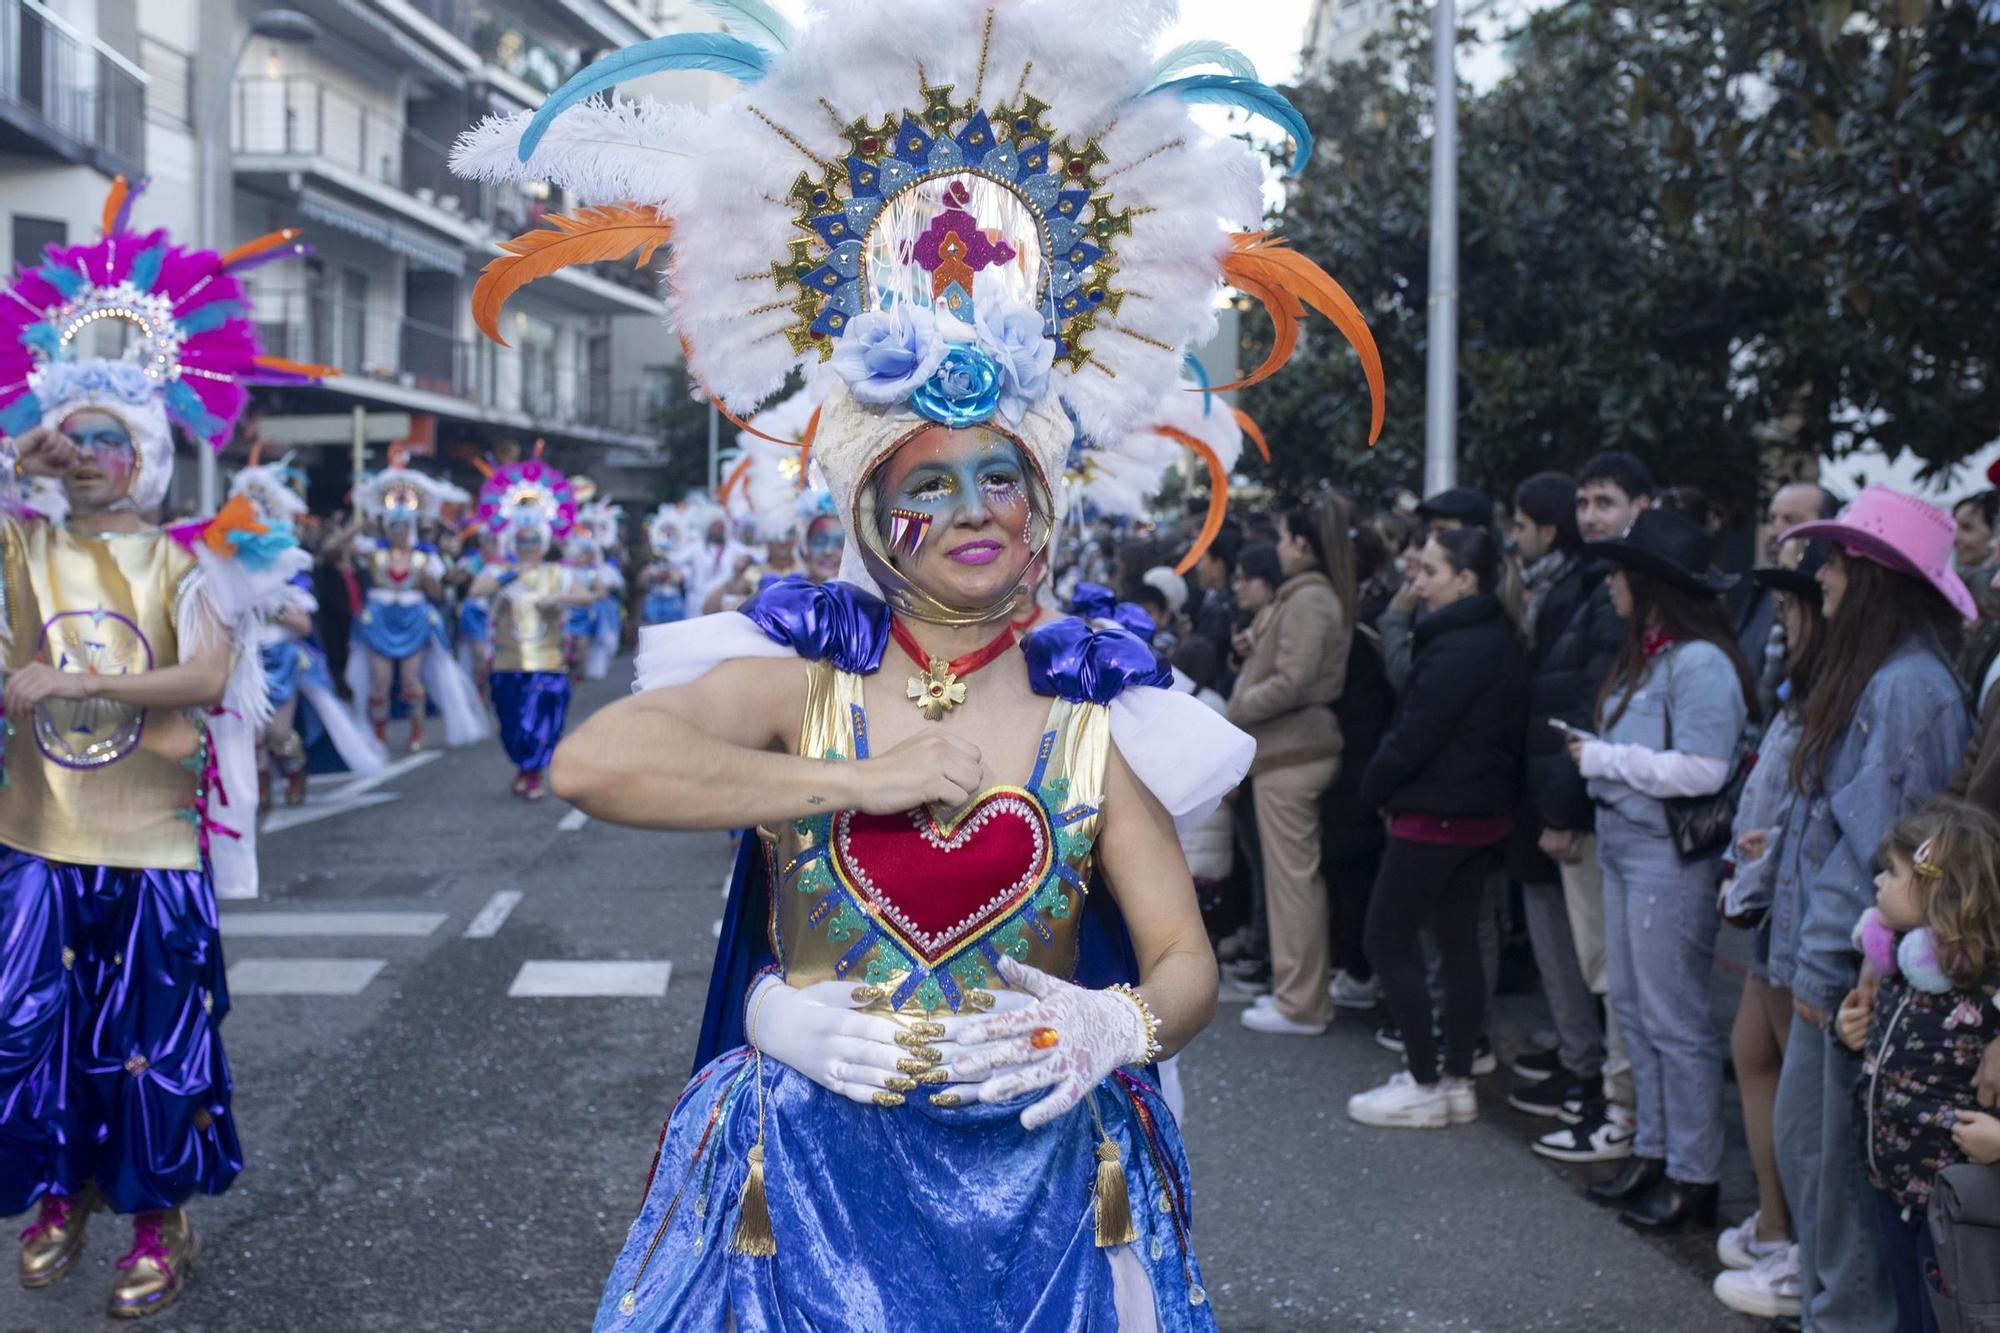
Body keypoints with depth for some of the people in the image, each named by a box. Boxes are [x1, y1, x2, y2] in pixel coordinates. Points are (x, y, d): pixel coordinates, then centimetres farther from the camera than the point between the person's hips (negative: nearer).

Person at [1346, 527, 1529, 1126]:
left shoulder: (1457, 648, -21)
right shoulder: (1501, 641, 9)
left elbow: (1415, 734, -20)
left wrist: (1377, 790, -3)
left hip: (1435, 815, -9)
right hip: (1483, 813, 9)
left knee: (1388, 940, 1)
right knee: (1459, 942, 14)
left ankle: (1424, 1087, 4)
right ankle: (1458, 1082, 20)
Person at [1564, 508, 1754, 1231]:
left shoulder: (1700, 663, -17)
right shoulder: (1645, 655, 13)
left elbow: (1702, 769, -24)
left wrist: (1604, 759, -16)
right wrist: (1597, 756, 0)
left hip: (1672, 856, -10)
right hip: (1624, 846, 10)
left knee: (1673, 1020, -2)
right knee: (1633, 1009, 15)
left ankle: (1693, 1177, 8)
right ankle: (1653, 1150, 26)